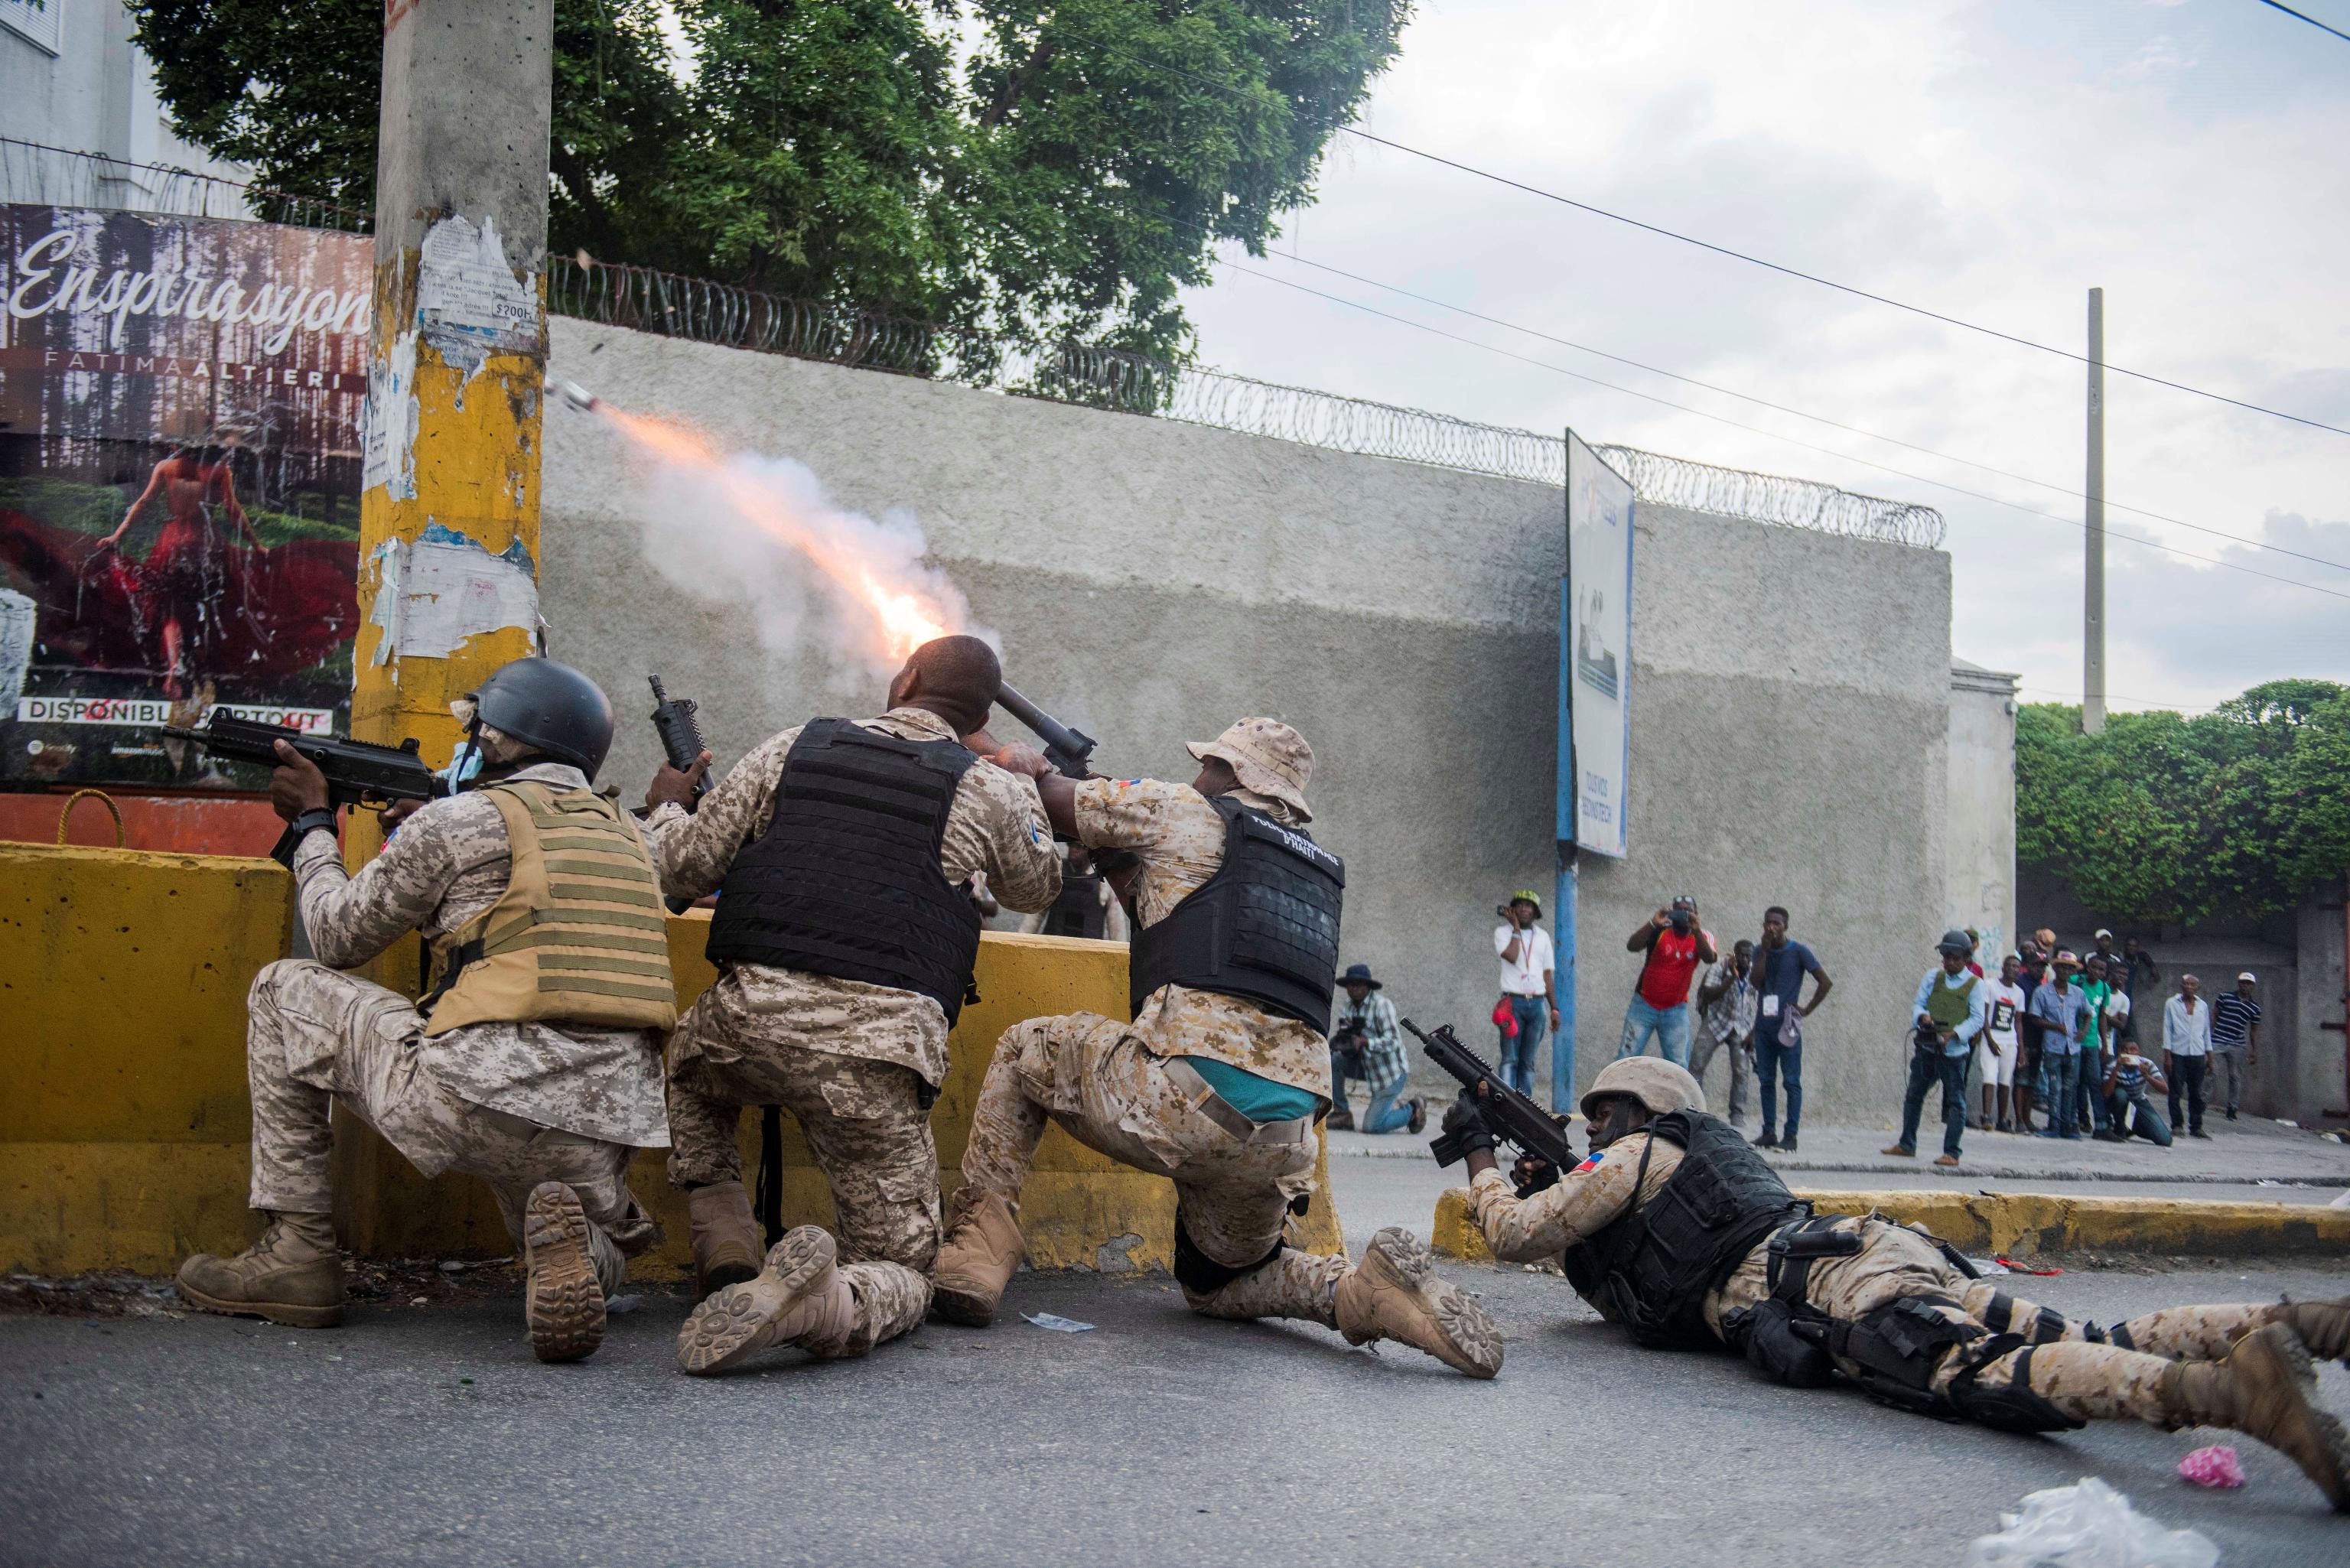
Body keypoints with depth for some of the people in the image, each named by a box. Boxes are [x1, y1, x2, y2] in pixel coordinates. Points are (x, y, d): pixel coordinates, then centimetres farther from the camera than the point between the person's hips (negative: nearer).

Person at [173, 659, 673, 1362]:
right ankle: (580, 1240, -6)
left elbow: (338, 939, 14)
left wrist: (313, 822, 29)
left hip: (479, 1106, -5)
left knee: (286, 990, 17)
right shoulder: (624, 833, 20)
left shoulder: (460, 821, 1)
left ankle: (297, 1253, 15)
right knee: (584, 1269, 36)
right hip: (609, 1134, 6)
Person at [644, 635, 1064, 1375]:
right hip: (877, 1049, -2)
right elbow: (1036, 887, 28)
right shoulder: (991, 790, 8)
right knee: (899, 1277, 13)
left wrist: (666, 808, 38)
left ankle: (727, 1258, 18)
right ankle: (816, 1298, -23)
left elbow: (682, 869, 15)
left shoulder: (796, 748, 11)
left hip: (751, 1016, 2)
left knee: (690, 1080, 39)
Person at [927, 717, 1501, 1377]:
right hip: (1280, 1142, 6)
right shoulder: (1318, 868, 25)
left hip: (1185, 1104, -6)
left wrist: (1024, 764, 38)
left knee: (1023, 1050, 20)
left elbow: (1056, 798, 16)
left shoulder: (1188, 814, 6)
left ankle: (977, 1252, 7)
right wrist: (1122, 864, 39)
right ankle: (1364, 1291, 0)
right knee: (1219, 1285, 29)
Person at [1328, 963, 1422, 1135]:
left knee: (1372, 1127, -12)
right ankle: (1341, 1112, -1)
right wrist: (1342, 1038, -24)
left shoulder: (1381, 1005, -18)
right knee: (1332, 1060, -13)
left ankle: (1413, 1109, 13)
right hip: (1367, 1066, 7)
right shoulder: (1348, 1008, 4)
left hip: (1392, 1072, -7)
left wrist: (1364, 1042, -39)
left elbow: (1392, 1042, -26)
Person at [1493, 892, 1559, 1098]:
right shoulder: (1503, 932, 3)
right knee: (1509, 1058, -9)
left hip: (1537, 1004, 4)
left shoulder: (1543, 936, 14)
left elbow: (1548, 975, 15)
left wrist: (1554, 1009, 11)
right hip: (1513, 1002, -4)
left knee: (1528, 1061, 5)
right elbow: (1512, 957, -17)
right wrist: (1516, 928, -8)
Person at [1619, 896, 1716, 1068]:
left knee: (1679, 1065, 0)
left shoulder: (1702, 937, -1)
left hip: (1675, 1010, 2)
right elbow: (1631, 947, -22)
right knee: (1627, 1058, -4)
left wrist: (1696, 931, -35)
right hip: (1644, 1005, -1)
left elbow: (1710, 959, -21)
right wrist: (1653, 923, -36)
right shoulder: (1660, 931, -7)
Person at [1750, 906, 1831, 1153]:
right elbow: (1757, 982, -6)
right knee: (1767, 1080, 6)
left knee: (1792, 1081, -5)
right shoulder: (1759, 952, 10)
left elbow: (1826, 982, -5)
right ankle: (1769, 1132, 10)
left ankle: (1791, 1135, -5)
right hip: (1763, 1026, 5)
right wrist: (1764, 950, -7)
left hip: (1787, 1026, -4)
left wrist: (1808, 1009, -7)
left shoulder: (1798, 952, -2)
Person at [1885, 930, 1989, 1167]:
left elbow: (1977, 1019, -8)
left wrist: (1953, 1034, -22)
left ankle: (1951, 1153, 2)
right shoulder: (1933, 976, 9)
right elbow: (1918, 1003, 8)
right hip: (1926, 1047, 4)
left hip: (1954, 1051, -4)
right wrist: (1922, 1016, -15)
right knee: (1914, 1095, 13)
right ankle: (1907, 1145, 27)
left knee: (1955, 1101, -3)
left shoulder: (1976, 985, -2)